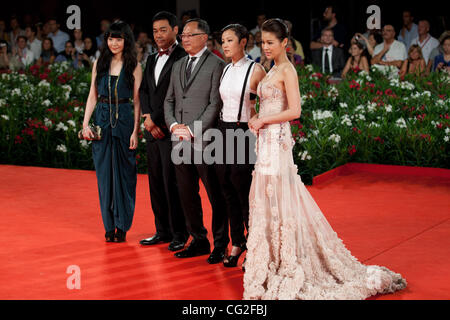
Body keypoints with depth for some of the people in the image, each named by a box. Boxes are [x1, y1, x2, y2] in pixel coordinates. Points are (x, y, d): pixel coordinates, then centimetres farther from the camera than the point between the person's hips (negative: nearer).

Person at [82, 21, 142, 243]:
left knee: (124, 172, 1)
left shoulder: (134, 66, -1)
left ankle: (122, 225, 9)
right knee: (104, 172, 4)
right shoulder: (99, 64, 7)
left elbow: (137, 101, -2)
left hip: (124, 120, -3)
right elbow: (93, 96, 9)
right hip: (102, 120, 3)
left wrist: (135, 131, -8)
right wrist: (85, 123, 0)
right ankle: (109, 226, 12)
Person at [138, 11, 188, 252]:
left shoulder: (183, 58, -9)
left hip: (172, 131, -8)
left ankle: (179, 234, 5)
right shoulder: (151, 60, 17)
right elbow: (144, 91, 14)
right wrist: (148, 118, -2)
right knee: (156, 182, 11)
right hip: (153, 131, 8)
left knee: (172, 184, -5)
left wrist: (157, 119, -12)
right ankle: (162, 231, 20)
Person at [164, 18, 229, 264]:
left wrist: (192, 130, -14)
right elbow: (169, 100, 17)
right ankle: (199, 241, 21)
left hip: (205, 140, -7)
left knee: (215, 195, 1)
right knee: (187, 194, 10)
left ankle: (220, 244, 10)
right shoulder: (178, 66, 17)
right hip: (180, 140, 7)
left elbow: (216, 104, -11)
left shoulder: (216, 65, -5)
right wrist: (173, 124, -2)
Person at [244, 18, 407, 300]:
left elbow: (294, 111, -19)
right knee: (268, 200, 11)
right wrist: (258, 121, 7)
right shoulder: (273, 70, 16)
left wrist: (263, 120, -13)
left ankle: (288, 265, 1)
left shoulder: (287, 70, -11)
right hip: (267, 140, 9)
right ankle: (274, 261, 18)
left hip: (278, 139, -9)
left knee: (278, 198, -6)